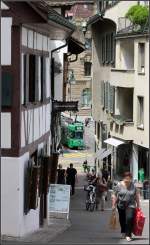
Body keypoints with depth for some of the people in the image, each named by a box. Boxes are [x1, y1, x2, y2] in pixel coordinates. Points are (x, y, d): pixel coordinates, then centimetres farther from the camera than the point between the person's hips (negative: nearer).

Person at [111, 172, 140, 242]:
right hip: (121, 205, 1)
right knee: (122, 220, 12)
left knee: (129, 218, -17)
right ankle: (123, 232, 35)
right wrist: (113, 205, -3)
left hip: (130, 205, -1)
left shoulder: (133, 185, -1)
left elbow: (137, 196, 6)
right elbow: (114, 195, -1)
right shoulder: (119, 185, -5)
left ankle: (128, 235, -12)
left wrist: (138, 205, 7)